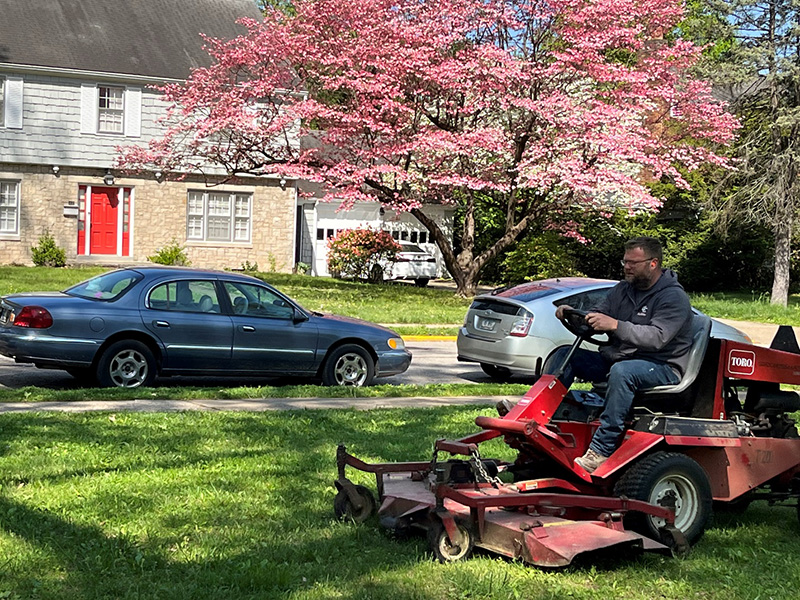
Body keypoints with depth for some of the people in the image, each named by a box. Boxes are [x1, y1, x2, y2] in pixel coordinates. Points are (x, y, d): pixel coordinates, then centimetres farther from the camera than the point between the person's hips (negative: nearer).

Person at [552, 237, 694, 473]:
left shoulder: (674, 297, -10)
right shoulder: (623, 289, 13)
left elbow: (657, 337, -25)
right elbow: (595, 317, 11)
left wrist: (615, 325, -35)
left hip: (662, 368, -8)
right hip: (616, 358, 8)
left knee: (622, 371, -39)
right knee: (564, 355, -3)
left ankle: (600, 451, -41)